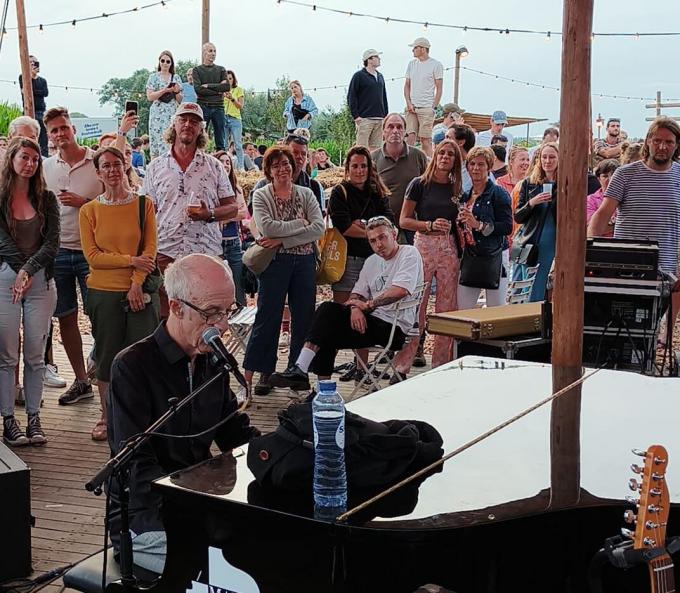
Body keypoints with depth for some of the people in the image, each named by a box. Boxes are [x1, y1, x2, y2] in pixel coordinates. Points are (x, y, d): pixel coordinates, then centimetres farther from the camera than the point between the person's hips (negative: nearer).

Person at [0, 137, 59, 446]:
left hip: (41, 281, 2)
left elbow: (52, 242, 0)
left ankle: (34, 419, 11)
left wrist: (29, 270, -12)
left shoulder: (46, 198, 8)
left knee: (36, 354, 5)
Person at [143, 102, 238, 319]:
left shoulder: (214, 166, 10)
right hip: (165, 253, 0)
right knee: (165, 320, -1)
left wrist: (209, 214, -12)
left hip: (207, 253, 0)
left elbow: (232, 208, 9)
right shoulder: (156, 167, 11)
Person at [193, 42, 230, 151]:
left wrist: (208, 86, -6)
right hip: (203, 107, -2)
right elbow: (198, 89, -7)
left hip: (218, 107, 2)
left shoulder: (221, 70, 14)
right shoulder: (197, 70, 7)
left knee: (221, 143, 2)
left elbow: (227, 87, -1)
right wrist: (218, 90, -6)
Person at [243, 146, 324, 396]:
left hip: (305, 262, 3)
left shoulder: (306, 194, 8)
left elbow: (319, 228, -7)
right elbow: (268, 227, -16)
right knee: (268, 317, -1)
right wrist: (300, 224, -10)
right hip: (275, 263, -3)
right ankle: (263, 373, 5)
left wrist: (282, 239, -14)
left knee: (304, 317, 7)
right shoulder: (261, 196, 2)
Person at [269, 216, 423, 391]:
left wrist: (368, 304, -12)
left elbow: (401, 290, -21)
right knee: (328, 309, -11)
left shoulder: (409, 254, -5)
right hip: (372, 320, 8)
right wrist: (355, 308, -11)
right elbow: (358, 292, 14)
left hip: (395, 327, -8)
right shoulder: (372, 261, 20)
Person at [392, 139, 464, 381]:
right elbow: (404, 220, -3)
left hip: (449, 249, 4)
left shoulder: (456, 189, 13)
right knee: (416, 307, -6)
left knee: (447, 308, 5)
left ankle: (441, 366, 14)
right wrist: (430, 225, -15)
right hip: (424, 245, -4)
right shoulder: (420, 184, 1)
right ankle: (401, 367, -1)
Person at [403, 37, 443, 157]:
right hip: (412, 107, 5)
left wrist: (433, 107, -9)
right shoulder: (411, 64, 15)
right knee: (410, 137, -4)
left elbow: (439, 89, -1)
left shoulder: (436, 65, -1)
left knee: (425, 140, -6)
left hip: (426, 108, -4)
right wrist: (409, 103, 2)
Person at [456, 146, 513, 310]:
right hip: (469, 258, 6)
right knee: (462, 309, 4)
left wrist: (479, 225, -21)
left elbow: (507, 227, -15)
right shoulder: (465, 195, 14)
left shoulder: (498, 193, -6)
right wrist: (460, 222, 4)